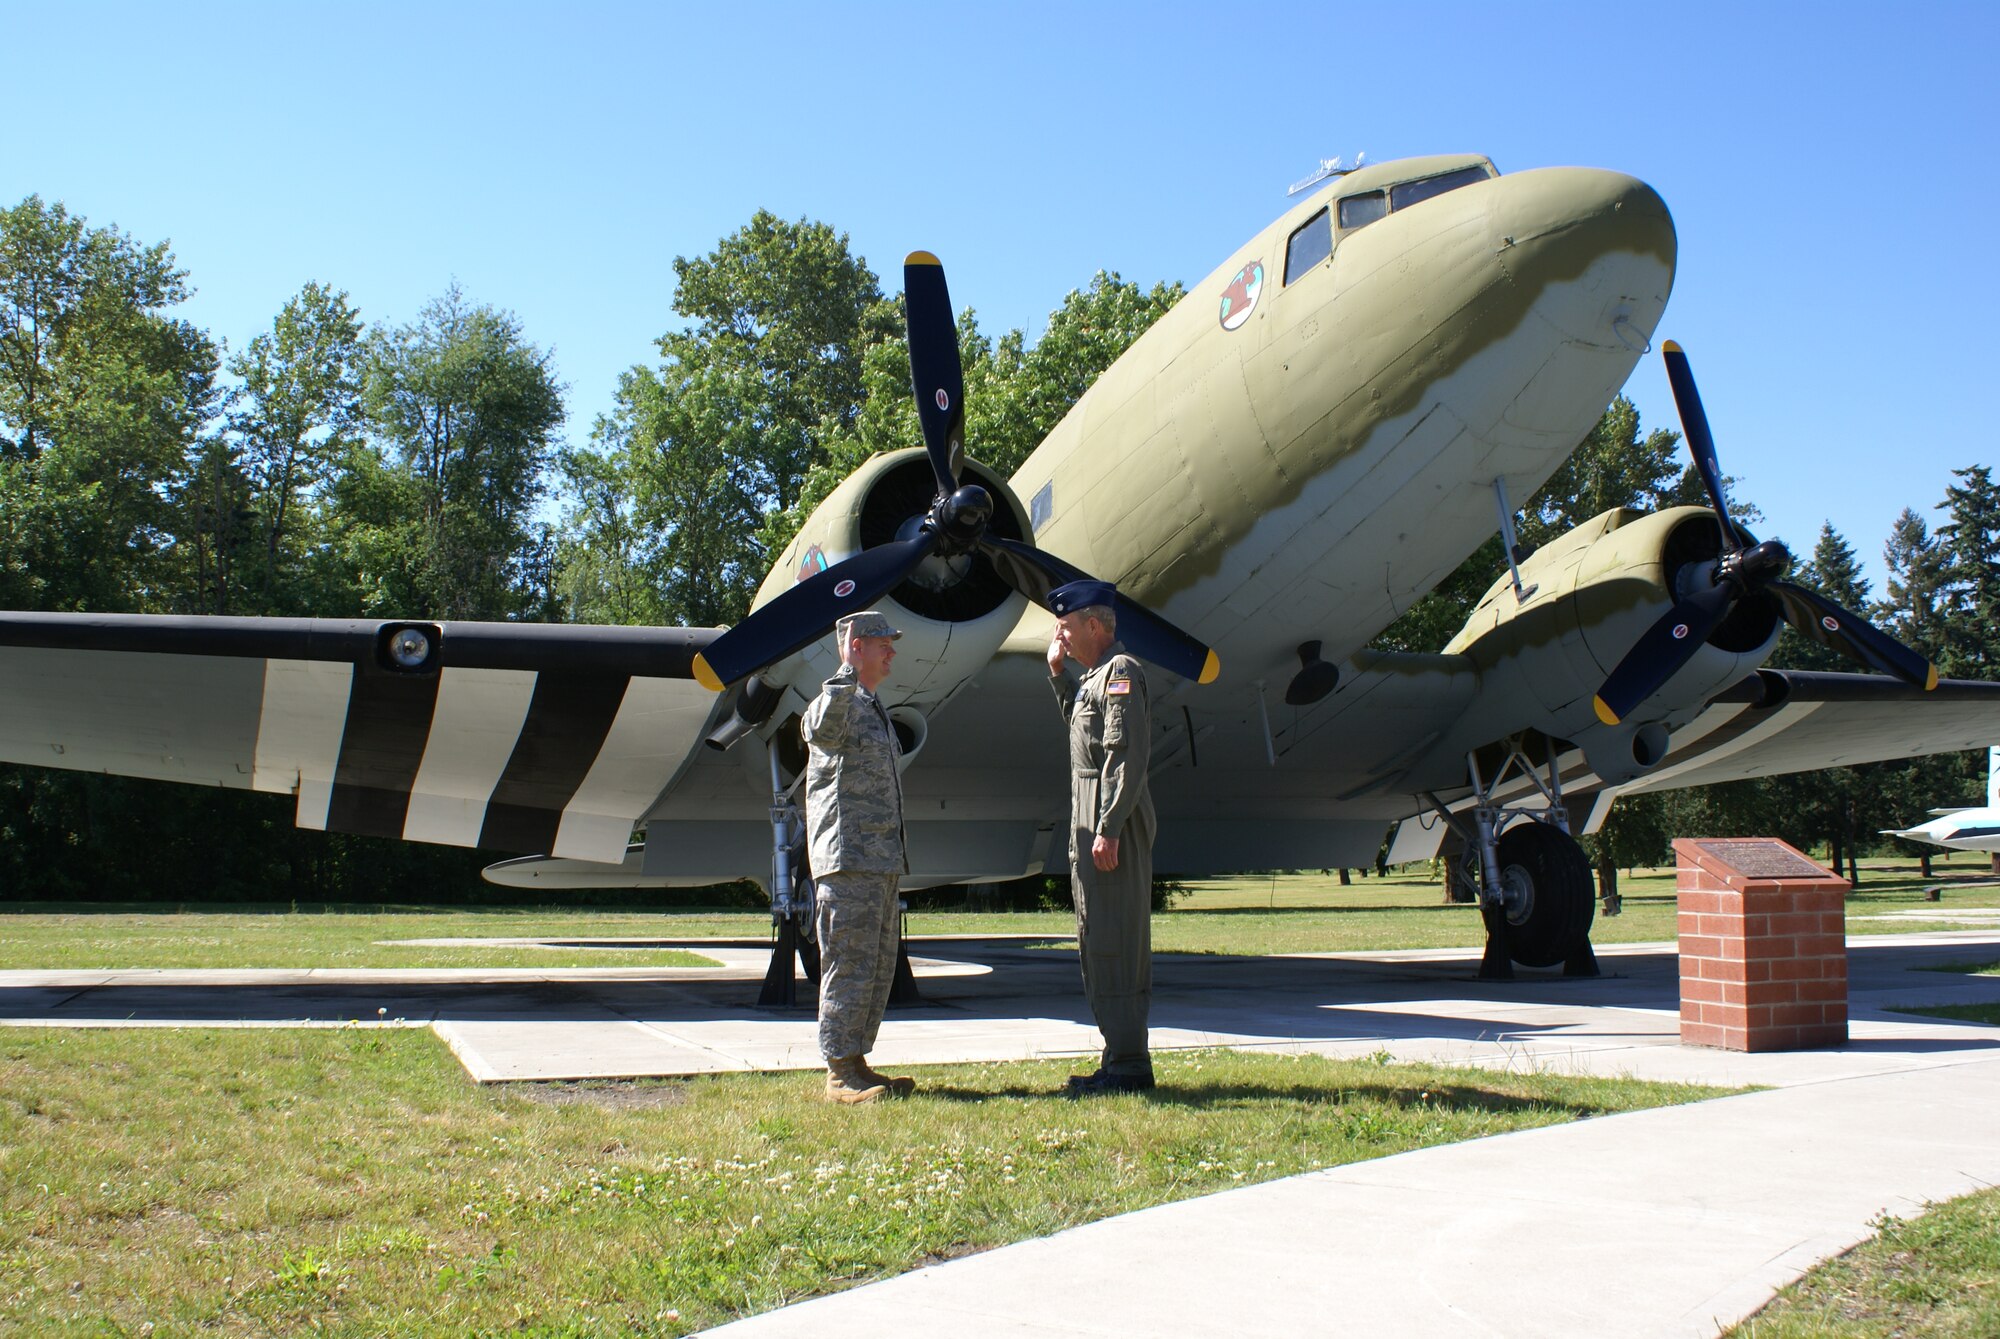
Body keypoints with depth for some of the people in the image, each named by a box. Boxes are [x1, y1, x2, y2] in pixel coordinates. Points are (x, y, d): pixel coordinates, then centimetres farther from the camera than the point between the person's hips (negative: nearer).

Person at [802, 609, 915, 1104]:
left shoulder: (874, 708, 21)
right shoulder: (837, 703, -9)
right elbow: (821, 728, -36)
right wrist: (848, 671, -39)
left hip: (881, 860, 10)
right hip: (847, 861, -10)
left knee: (879, 967, 12)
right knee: (850, 966, -7)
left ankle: (856, 1063, 19)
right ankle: (839, 1073, -2)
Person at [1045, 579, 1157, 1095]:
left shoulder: (1121, 671, -12)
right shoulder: (1095, 675, 18)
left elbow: (1128, 755, -20)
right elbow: (1079, 722, 37)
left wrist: (1108, 829, -24)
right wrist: (1057, 673, 24)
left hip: (1114, 822, -11)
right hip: (1091, 822, 11)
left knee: (1114, 941, -9)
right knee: (1099, 940, 12)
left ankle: (1128, 1065, -5)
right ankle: (1120, 1058, 18)